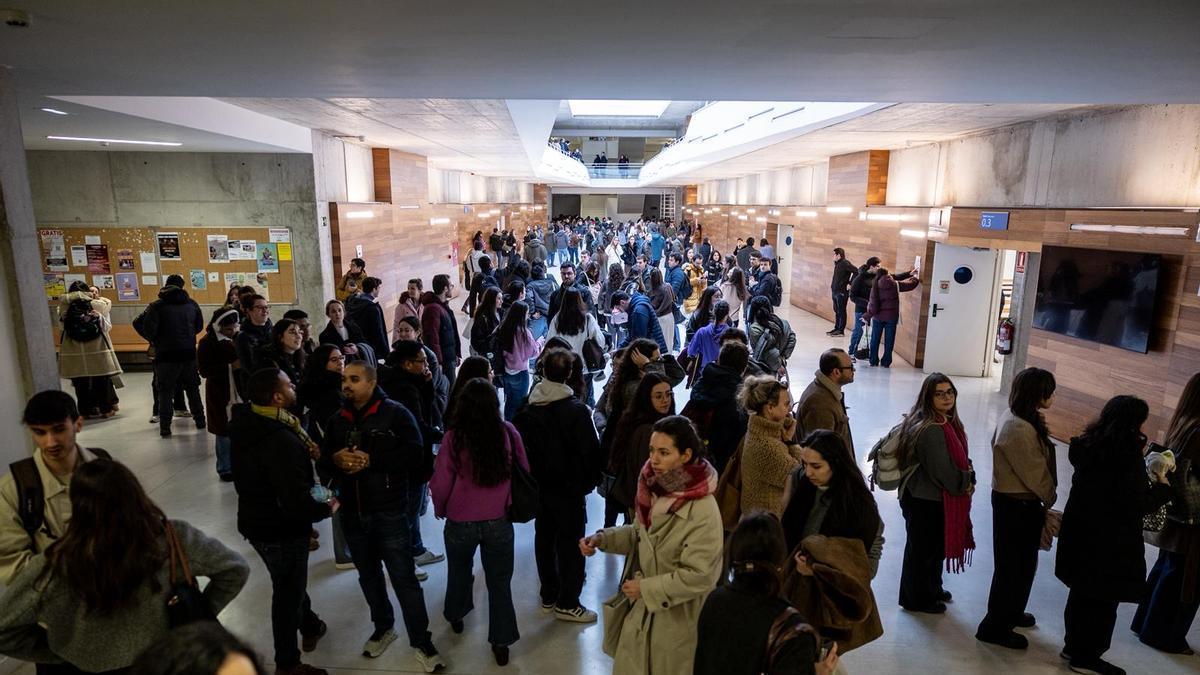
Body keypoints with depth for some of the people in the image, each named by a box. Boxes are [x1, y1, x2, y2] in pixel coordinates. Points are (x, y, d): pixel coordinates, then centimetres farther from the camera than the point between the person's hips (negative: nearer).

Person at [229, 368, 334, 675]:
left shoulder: (246, 424, -4)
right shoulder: (282, 441, -33)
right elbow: (297, 501, -35)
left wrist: (302, 452, -4)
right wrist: (326, 509, -15)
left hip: (255, 521, 9)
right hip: (281, 530, -9)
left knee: (291, 582, 28)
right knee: (288, 591, 12)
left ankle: (310, 627, 50)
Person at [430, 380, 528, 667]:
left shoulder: (454, 436, -17)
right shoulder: (508, 432, -12)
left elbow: (441, 482, -10)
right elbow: (524, 471, 0)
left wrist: (440, 509, 10)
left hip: (460, 521, 0)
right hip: (499, 521, 0)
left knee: (459, 570, 27)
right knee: (499, 581, 15)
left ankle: (456, 616, 51)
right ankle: (501, 642, 24)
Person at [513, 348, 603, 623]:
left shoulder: (528, 408, -2)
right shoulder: (576, 410, -19)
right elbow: (590, 451, -16)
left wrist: (532, 477, 12)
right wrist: (590, 481, 0)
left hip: (539, 486, 6)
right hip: (569, 488, -5)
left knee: (544, 540, 17)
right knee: (570, 544, 6)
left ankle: (548, 596, 30)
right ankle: (567, 603, 14)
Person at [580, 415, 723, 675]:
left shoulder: (704, 511, -28)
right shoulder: (655, 488, -6)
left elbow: (698, 575, -25)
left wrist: (646, 589, -19)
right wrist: (603, 539, -6)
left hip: (678, 617, -6)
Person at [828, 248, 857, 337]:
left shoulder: (845, 263, -15)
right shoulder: (837, 264, 12)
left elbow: (856, 271, -23)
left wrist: (850, 283, -20)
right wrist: (832, 284, 11)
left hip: (842, 292, -9)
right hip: (835, 291, 9)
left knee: (841, 311, -1)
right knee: (836, 311, 15)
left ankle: (841, 330, 6)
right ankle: (836, 328, 23)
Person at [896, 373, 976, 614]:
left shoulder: (948, 421, 5)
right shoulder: (930, 430, -28)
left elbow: (961, 459, 12)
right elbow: (942, 471, -26)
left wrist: (968, 479, -5)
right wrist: (965, 484, -9)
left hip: (937, 498, 10)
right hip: (926, 501, -10)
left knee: (937, 545, 25)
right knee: (923, 549, 9)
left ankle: (932, 588, 45)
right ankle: (917, 598, 27)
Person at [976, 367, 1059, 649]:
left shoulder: (1018, 417, 5)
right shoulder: (1019, 429, -27)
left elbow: (1034, 465, 9)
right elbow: (1034, 472, -19)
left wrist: (1045, 496, 5)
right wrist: (1049, 498, -1)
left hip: (1019, 501, 10)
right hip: (1017, 505, -10)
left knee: (1021, 562, 24)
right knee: (1014, 565, 4)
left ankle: (1010, 612, 43)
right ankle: (995, 627, 18)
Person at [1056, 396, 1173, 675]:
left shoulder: (1088, 446, 1)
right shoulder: (1128, 456, -20)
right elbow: (1138, 505, -18)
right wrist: (1162, 486, -2)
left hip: (1081, 531, 7)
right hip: (1110, 541, -7)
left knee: (1082, 592, 20)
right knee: (1103, 600, 9)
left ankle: (1074, 645, 33)